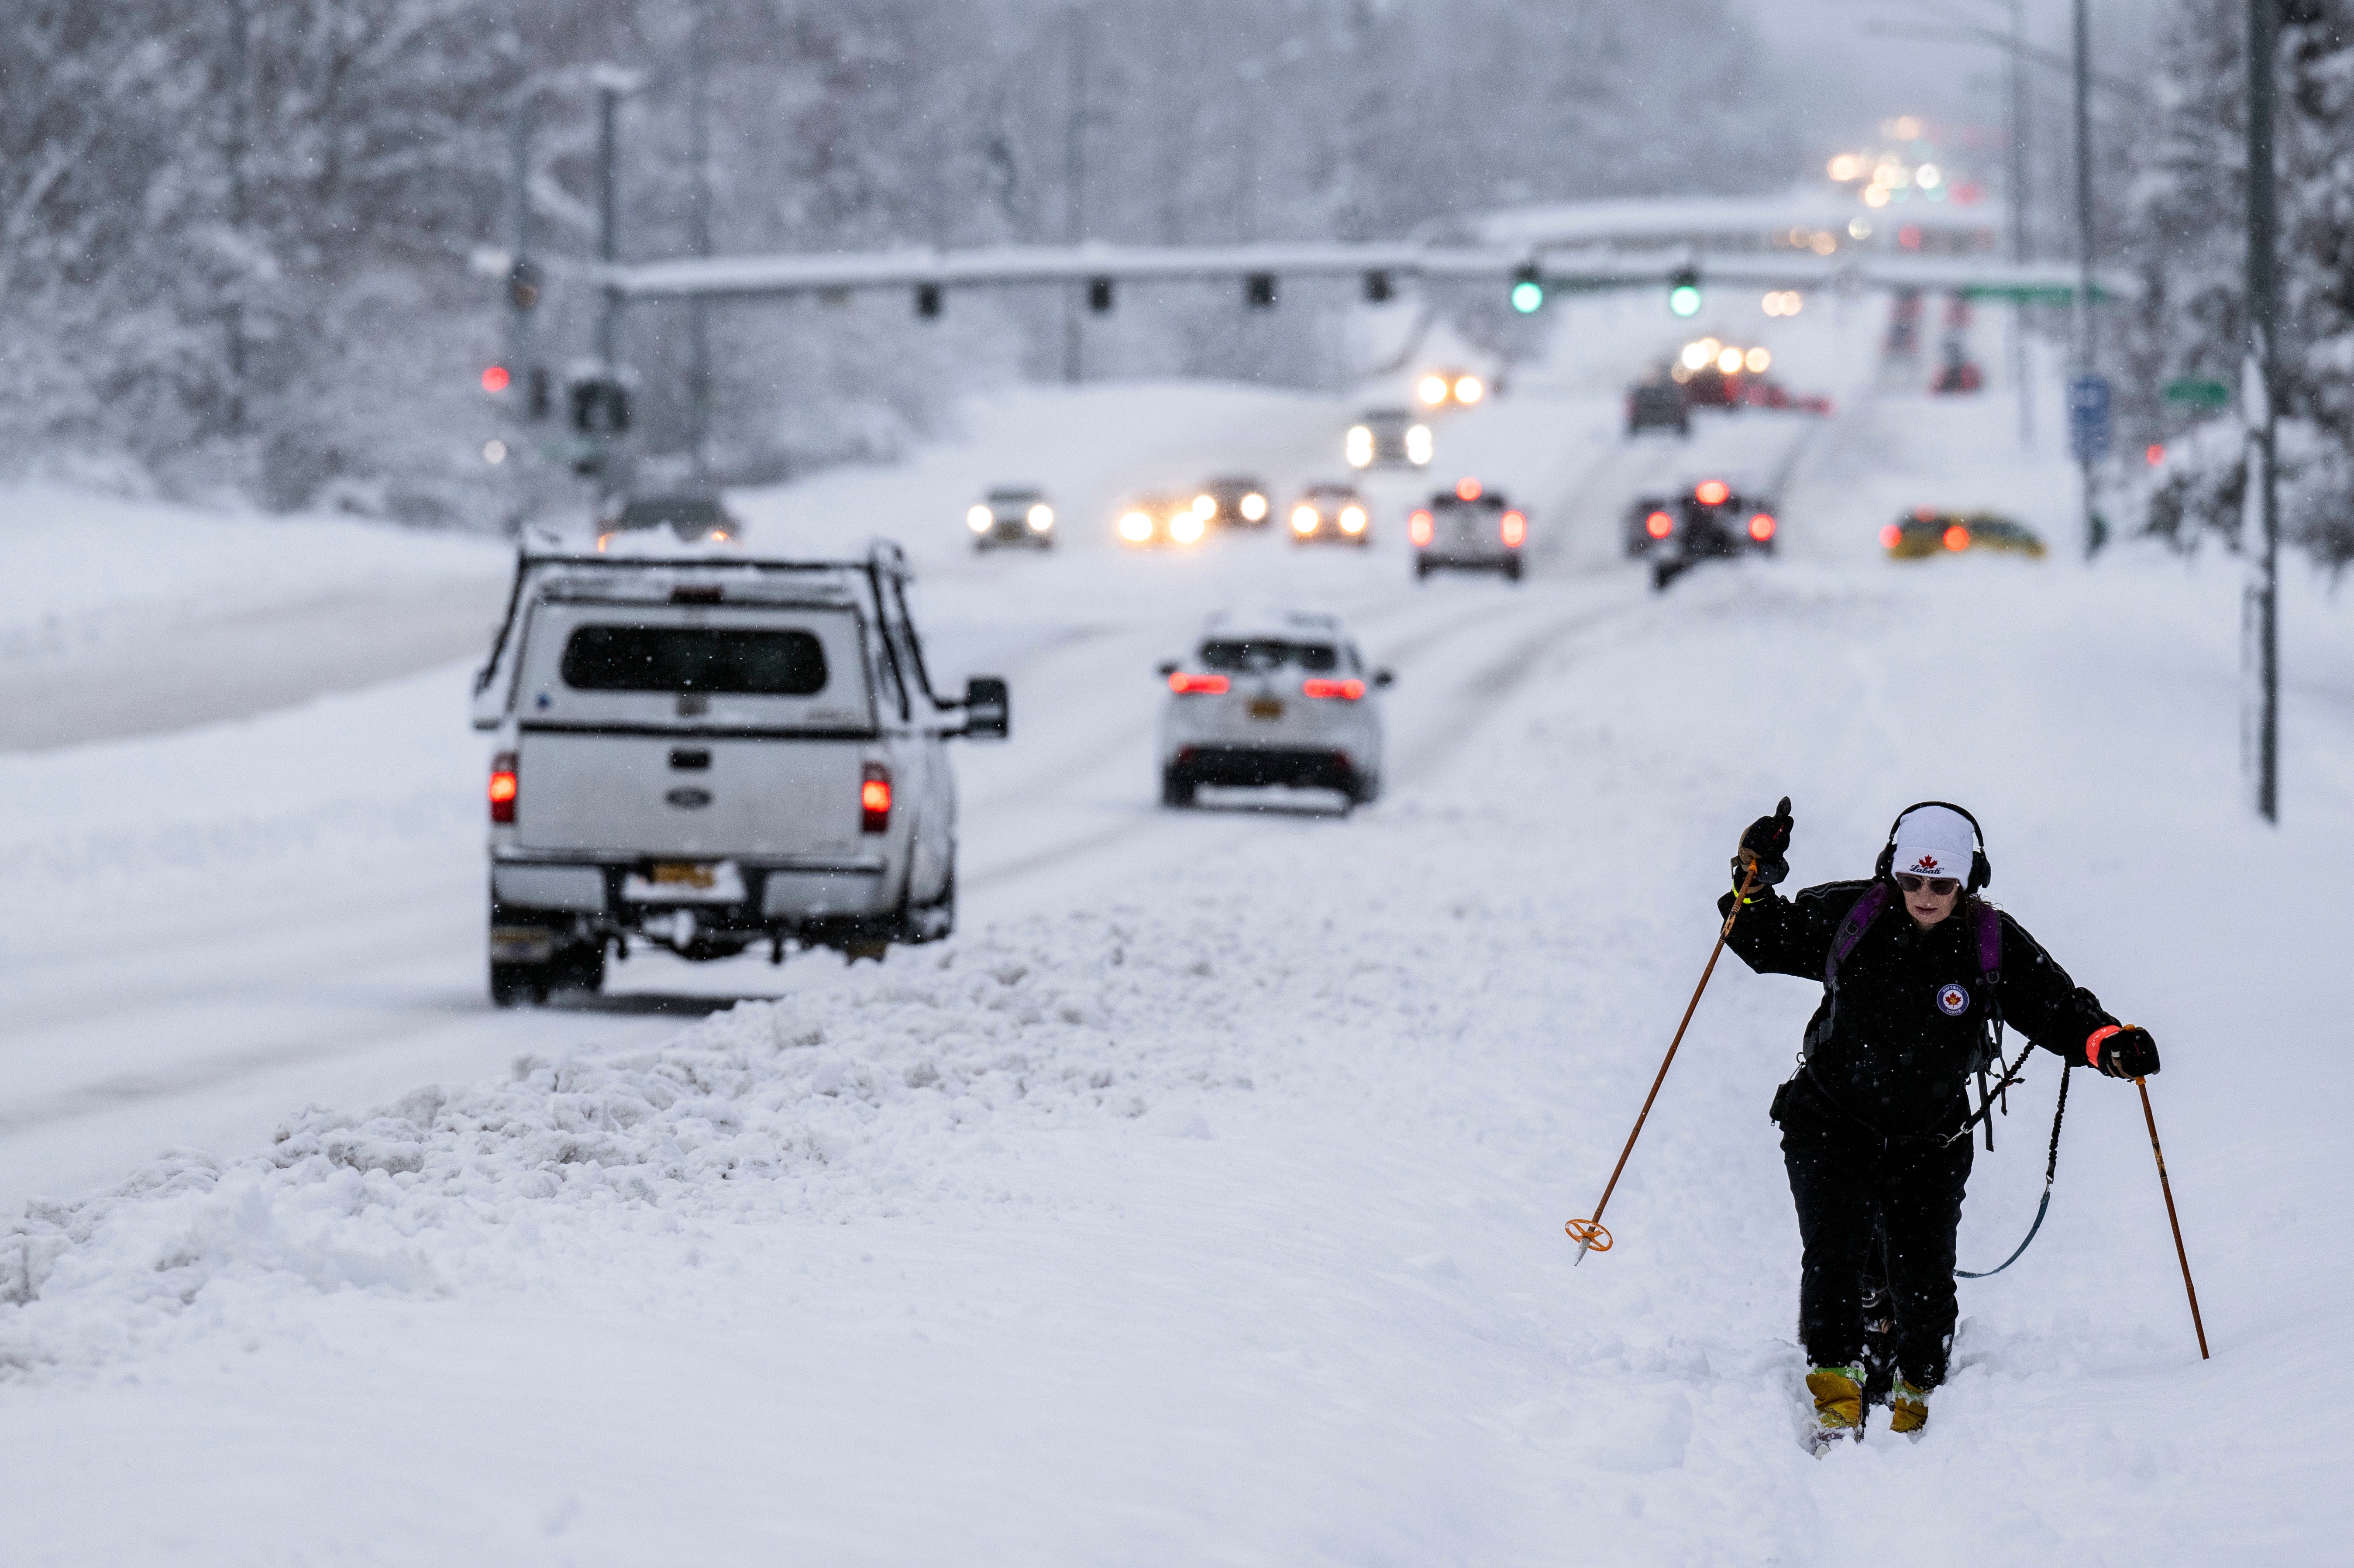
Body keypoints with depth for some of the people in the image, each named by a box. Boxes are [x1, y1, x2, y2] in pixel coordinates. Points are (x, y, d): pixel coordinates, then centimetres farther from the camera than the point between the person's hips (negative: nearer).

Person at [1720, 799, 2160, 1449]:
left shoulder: (1994, 948, -10)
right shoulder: (1846, 917, -9)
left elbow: (2061, 1011, -7)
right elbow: (1764, 941, 5)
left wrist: (2110, 1043, -26)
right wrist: (1754, 883, -12)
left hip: (1927, 1145, 0)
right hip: (1830, 1123, 0)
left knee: (1921, 1282, -1)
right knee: (1836, 1250, -17)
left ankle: (1915, 1391, 22)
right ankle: (1837, 1388, -9)